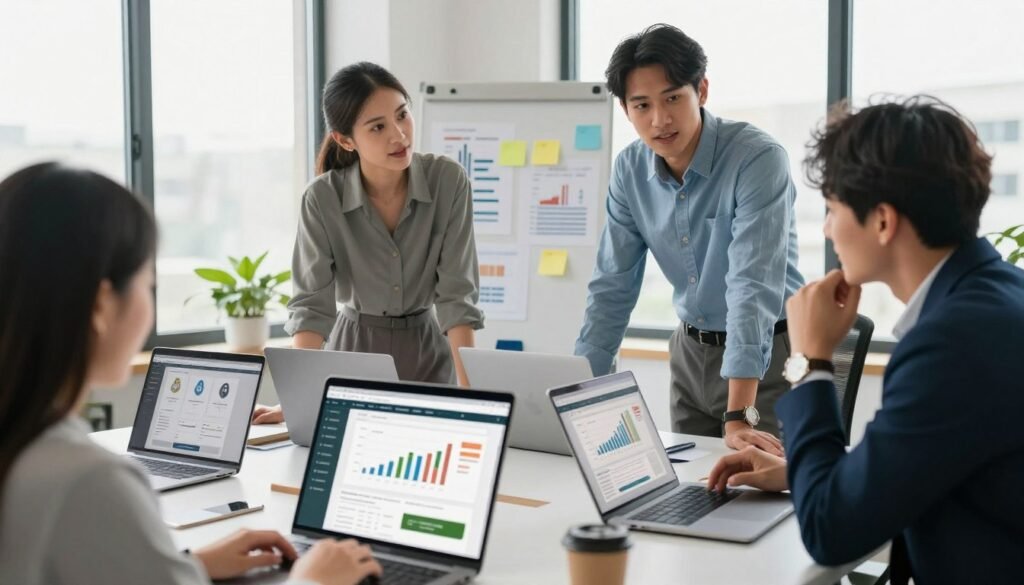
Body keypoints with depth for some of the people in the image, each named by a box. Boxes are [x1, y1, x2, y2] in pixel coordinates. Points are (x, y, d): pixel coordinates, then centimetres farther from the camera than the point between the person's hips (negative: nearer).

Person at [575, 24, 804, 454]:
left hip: (768, 352, -5)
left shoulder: (758, 159, -24)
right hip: (692, 351, 5)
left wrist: (739, 416, -38)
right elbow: (612, 287, -2)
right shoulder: (630, 170, -6)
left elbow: (754, 287, -32)